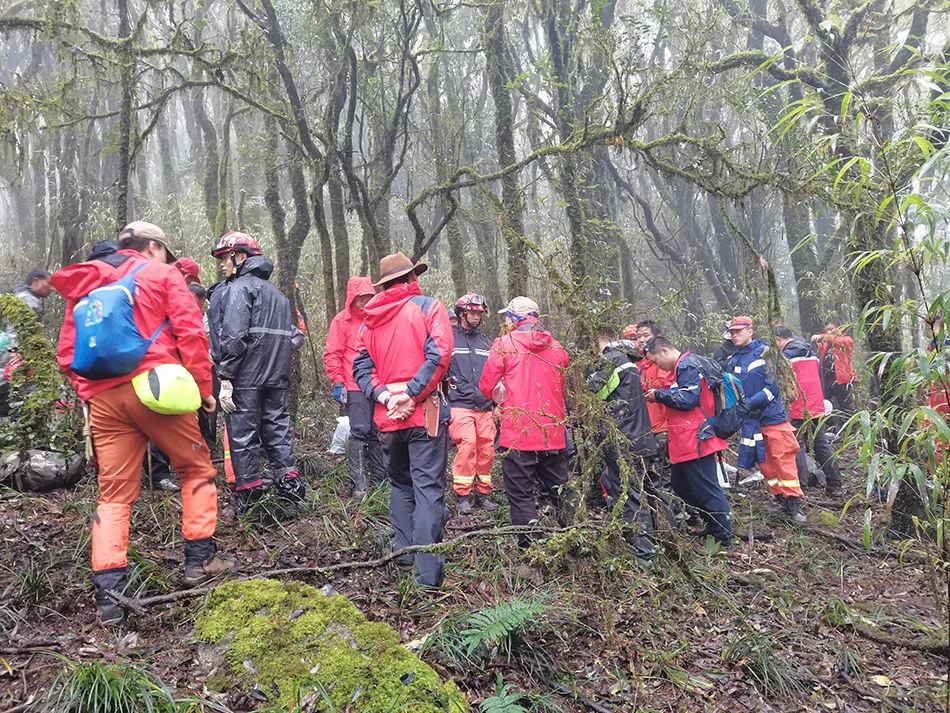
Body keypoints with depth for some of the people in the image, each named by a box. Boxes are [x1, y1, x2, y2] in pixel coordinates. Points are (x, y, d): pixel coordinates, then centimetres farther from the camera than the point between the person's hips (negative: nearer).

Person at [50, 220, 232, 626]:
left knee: (113, 494, 9)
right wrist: (203, 386, 2)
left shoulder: (84, 285, 21)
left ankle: (109, 596, 4)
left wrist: (88, 391, 19)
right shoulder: (162, 275, 7)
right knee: (197, 469, 13)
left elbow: (67, 353, 16)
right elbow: (190, 332, -3)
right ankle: (199, 561, 15)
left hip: (102, 398, 5)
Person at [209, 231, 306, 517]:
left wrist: (225, 378, -17)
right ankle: (290, 487, 8)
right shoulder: (277, 293, 21)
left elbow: (234, 337, -17)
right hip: (276, 378, 8)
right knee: (278, 431, 12)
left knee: (243, 437, 0)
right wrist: (276, 364, 18)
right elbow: (293, 338, 19)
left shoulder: (238, 288, -6)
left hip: (246, 378, -8)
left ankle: (250, 501, 4)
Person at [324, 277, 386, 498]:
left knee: (378, 433, 9)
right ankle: (358, 485, -6)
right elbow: (332, 355, 0)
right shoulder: (343, 320, 3)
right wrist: (337, 382, -8)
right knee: (360, 431, -9)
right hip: (355, 387, -4)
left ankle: (379, 480, 18)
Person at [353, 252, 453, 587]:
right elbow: (439, 354, -14)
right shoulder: (428, 307, -1)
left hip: (387, 417, 5)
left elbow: (361, 366, 5)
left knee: (400, 484, 22)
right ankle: (427, 572, -7)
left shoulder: (371, 319, 13)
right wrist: (411, 393, -14)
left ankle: (403, 550, 26)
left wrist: (384, 395, -6)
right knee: (428, 488, -4)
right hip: (424, 412, -4)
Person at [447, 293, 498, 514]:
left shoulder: (486, 343, 21)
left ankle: (483, 493, 16)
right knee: (467, 444, -18)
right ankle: (463, 495, -8)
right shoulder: (449, 339, 5)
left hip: (485, 408, 5)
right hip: (460, 406, -5)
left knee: (486, 449, 2)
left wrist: (496, 404, 19)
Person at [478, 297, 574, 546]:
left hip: (518, 433, -4)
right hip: (554, 433, 5)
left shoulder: (505, 343, -5)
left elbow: (486, 387, -4)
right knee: (558, 490, 18)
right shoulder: (557, 348, 8)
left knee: (521, 494, 4)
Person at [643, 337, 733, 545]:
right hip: (685, 442, 11)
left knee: (707, 489, -3)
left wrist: (659, 395, -13)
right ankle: (711, 527, 28)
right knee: (681, 485, 18)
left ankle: (724, 537, 6)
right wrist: (661, 395, 7)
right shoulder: (682, 367, 17)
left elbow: (688, 400, -23)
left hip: (695, 441, -11)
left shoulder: (688, 366, -15)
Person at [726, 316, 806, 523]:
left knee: (784, 460, -3)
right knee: (764, 463, 9)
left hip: (773, 416, -5)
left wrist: (749, 402, -22)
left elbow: (773, 388, -15)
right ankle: (781, 499, 20)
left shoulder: (765, 353, -9)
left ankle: (794, 502, 4)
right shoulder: (732, 360, 7)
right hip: (751, 420, 5)